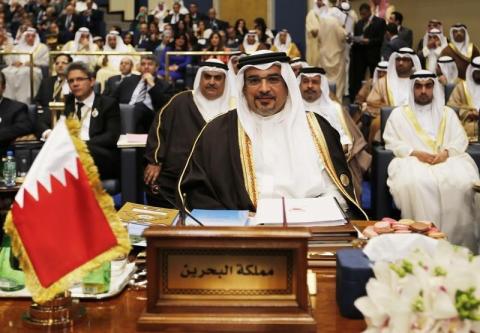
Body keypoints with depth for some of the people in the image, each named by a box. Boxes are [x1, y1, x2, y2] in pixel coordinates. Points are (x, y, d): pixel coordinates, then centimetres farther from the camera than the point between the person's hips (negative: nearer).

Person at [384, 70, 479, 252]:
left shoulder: (447, 113, 22)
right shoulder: (399, 113, 16)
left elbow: (460, 140, 12)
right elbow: (392, 143, 5)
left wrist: (446, 152, -10)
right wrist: (415, 153, -11)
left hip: (447, 159, 2)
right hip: (412, 161, -2)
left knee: (462, 182, -31)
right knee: (415, 183, -37)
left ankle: (457, 240, -24)